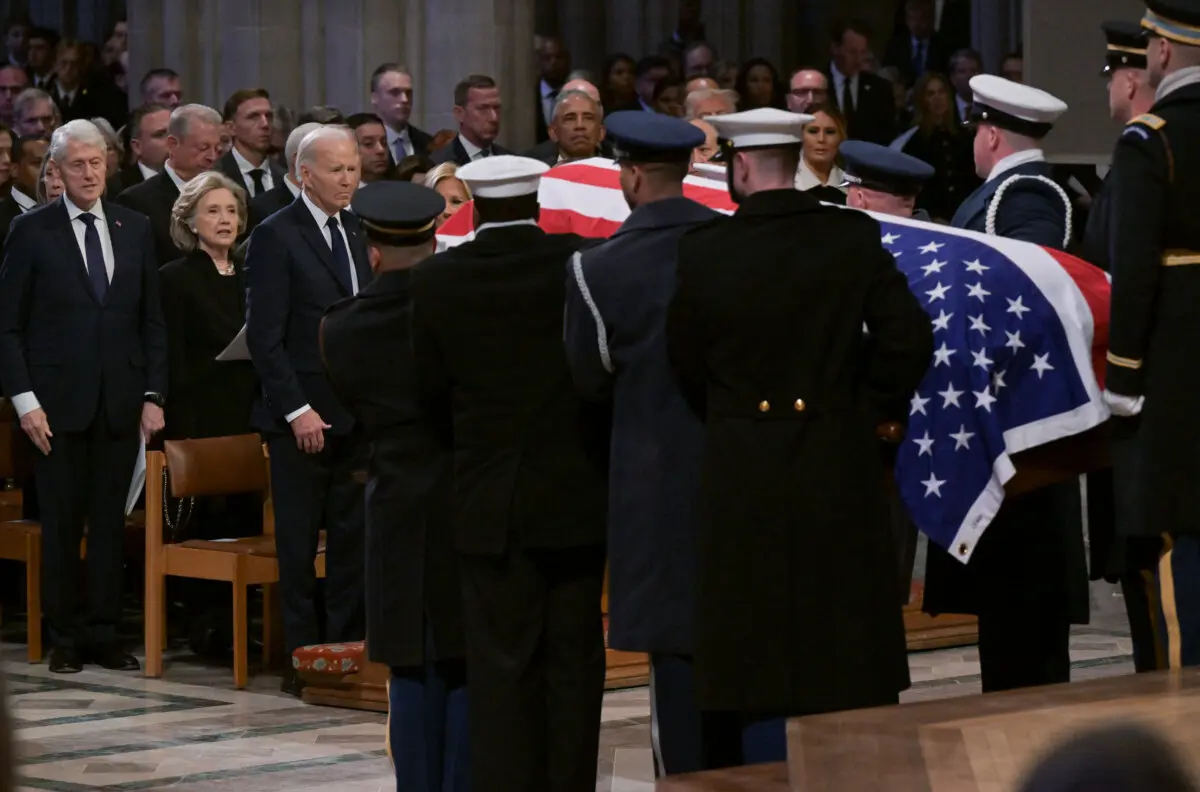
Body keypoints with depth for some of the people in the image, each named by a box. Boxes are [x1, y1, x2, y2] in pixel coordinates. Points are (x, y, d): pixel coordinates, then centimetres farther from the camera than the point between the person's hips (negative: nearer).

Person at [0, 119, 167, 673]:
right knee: (61, 523, 1)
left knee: (110, 521, 4)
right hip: (58, 401, -3)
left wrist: (153, 395, 3)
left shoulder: (136, 229, 10)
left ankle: (102, 635, 11)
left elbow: (153, 321, 12)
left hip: (120, 402, 3)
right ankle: (64, 637, 10)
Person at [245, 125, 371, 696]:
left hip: (356, 413, 6)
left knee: (353, 538, 6)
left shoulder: (357, 232, 13)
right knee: (299, 541, 1)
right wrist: (296, 409, -15)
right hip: (300, 415, -6)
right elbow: (264, 336, -11)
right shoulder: (275, 237, -7)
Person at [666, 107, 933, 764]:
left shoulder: (703, 251, -8)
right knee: (849, 662, 9)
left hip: (744, 473, -1)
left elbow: (685, 366, 0)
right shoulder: (855, 238, -5)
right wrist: (869, 407, 6)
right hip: (839, 469, 1)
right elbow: (909, 339, -9)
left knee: (760, 669, 6)